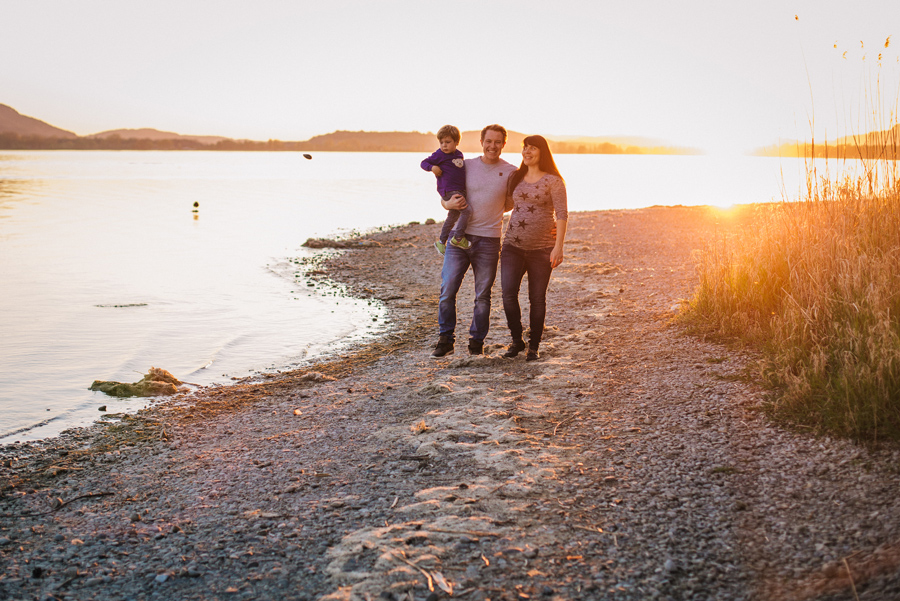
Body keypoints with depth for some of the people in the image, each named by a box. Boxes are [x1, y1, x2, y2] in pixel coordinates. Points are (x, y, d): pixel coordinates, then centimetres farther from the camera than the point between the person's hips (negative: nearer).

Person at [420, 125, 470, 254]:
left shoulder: (459, 155, 12)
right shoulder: (439, 155, -6)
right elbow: (424, 163, -1)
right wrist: (432, 167, -19)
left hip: (460, 191, 8)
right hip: (449, 191, -8)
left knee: (453, 217, 20)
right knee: (467, 210, -22)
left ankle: (441, 241, 34)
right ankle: (458, 238, -14)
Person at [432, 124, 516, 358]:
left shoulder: (511, 172, 2)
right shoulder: (465, 166, 4)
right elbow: (444, 199, 9)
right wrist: (449, 204, -12)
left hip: (488, 240, -1)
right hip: (459, 236, 1)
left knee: (483, 295, 6)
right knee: (447, 290, -3)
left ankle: (476, 341, 21)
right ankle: (446, 339, 11)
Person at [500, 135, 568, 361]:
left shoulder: (553, 181, -4)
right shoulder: (516, 178, 11)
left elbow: (562, 214, -9)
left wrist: (559, 246, -17)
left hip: (542, 248, -3)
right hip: (513, 245, 4)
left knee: (537, 298, 2)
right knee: (508, 292, -11)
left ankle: (534, 346, 16)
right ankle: (516, 340, 7)